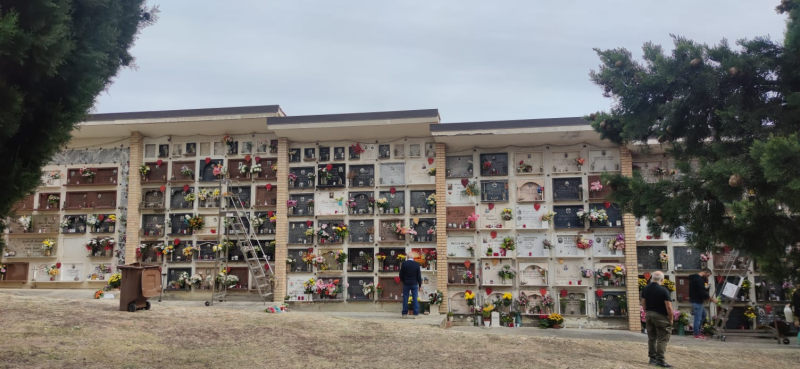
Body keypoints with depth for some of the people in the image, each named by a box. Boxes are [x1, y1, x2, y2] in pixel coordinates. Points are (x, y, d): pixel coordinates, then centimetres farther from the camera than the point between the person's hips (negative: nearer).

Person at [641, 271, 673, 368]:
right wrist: (671, 319, -5)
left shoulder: (645, 289, 4)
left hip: (649, 315, 6)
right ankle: (660, 360, -3)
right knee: (662, 339, -1)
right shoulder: (663, 290, -16)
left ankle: (652, 358, 22)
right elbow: (668, 307, -16)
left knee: (651, 338, 15)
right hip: (661, 316, -6)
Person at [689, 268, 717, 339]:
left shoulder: (695, 278, 15)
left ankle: (696, 329, 26)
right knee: (698, 317, -3)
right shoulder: (699, 279, -19)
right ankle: (697, 334, 4)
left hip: (698, 301, 11)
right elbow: (702, 292, -24)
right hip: (697, 302, -11)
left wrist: (707, 298, 18)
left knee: (704, 315, 21)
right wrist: (711, 299, -15)